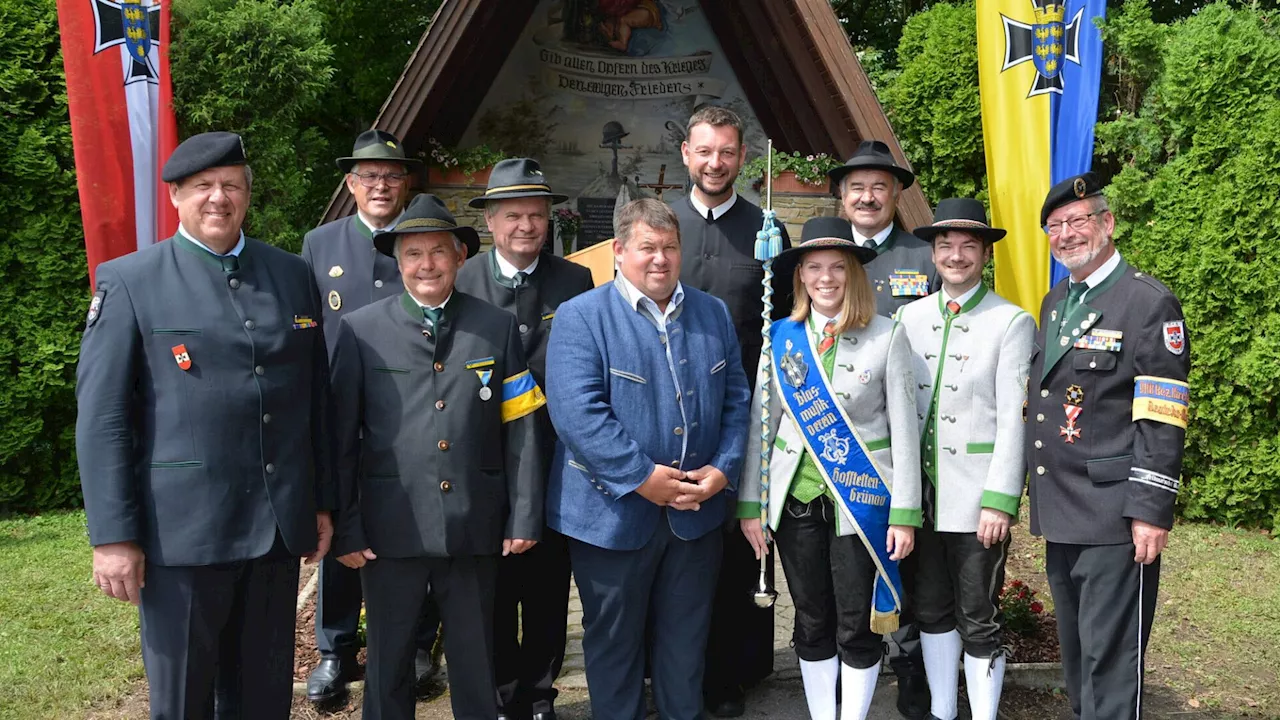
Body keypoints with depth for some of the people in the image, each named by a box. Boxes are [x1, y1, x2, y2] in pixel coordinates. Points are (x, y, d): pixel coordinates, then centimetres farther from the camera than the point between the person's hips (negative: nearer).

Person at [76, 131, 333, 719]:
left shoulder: (293, 275, 9)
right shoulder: (129, 281, -2)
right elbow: (101, 416, -5)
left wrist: (322, 501, 12)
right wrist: (112, 535, -9)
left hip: (280, 527, 3)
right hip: (182, 531, -3)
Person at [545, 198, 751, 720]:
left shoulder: (713, 314, 7)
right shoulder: (581, 317, -9)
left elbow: (735, 399, 7)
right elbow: (578, 412, -19)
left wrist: (722, 469, -7)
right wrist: (642, 477, -21)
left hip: (697, 512, 4)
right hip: (613, 513, -3)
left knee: (686, 639, 18)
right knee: (613, 640, 14)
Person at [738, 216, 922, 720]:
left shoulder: (887, 336, -4)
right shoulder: (782, 337, 3)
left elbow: (904, 428, -5)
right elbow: (760, 423, 4)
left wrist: (904, 513, -8)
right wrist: (750, 504, 1)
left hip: (861, 499, -2)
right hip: (796, 496, 3)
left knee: (856, 627, 6)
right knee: (812, 622, 13)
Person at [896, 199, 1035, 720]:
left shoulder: (1012, 322, -5)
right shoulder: (910, 316, 7)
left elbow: (1013, 419, -9)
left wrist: (999, 501, -14)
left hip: (978, 496, -4)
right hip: (921, 492, 4)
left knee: (979, 618, 3)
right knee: (932, 610, 15)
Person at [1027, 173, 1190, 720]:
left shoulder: (1149, 303, -8)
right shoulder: (1054, 304, 15)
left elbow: (1161, 422, -14)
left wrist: (1151, 511, -19)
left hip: (1114, 518, -7)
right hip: (1060, 513, 8)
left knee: (1111, 659, -3)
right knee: (1075, 652, 17)